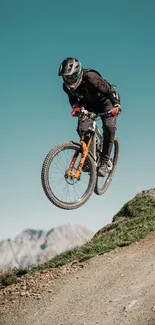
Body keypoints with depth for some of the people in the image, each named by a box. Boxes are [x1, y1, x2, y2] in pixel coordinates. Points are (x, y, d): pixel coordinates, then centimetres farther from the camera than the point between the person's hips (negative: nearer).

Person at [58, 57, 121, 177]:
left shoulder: (91, 78, -36)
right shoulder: (67, 85, -19)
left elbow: (110, 90, -27)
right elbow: (73, 98, -1)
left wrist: (116, 105, -37)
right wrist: (75, 107, -23)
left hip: (105, 102, -5)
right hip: (88, 105, 5)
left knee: (109, 128, -23)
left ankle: (104, 163, -18)